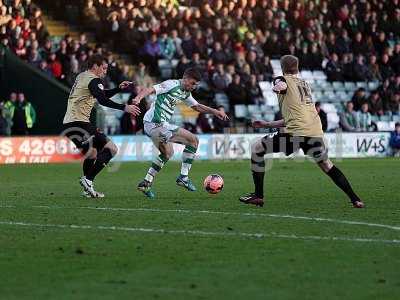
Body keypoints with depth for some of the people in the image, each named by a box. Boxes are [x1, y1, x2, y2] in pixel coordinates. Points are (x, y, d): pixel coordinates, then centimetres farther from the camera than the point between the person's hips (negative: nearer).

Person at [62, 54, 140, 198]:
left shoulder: (82, 76, 22)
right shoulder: (93, 80, -8)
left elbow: (102, 94, 31)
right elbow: (103, 100, -24)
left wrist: (119, 88, 22)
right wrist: (124, 107, -25)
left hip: (68, 124, 10)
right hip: (79, 123, -10)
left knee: (92, 153, 26)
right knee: (111, 149, -9)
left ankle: (88, 189, 21)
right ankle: (88, 180, -17)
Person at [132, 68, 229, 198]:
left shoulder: (185, 93, 17)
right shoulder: (172, 85, -12)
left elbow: (197, 106, 30)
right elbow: (148, 90, -21)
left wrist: (215, 111, 18)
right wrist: (138, 98, -40)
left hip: (151, 126, 11)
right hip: (157, 123, -11)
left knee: (167, 153, 30)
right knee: (193, 140, -6)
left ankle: (146, 182, 26)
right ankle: (183, 177, -3)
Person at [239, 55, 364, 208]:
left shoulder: (282, 79, 10)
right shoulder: (305, 84, 30)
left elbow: (281, 86, -20)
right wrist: (267, 124, 37)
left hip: (296, 133, -7)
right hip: (316, 132, 7)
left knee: (256, 149, 6)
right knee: (326, 165, 25)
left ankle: (258, 196, 4)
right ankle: (355, 199, 20)